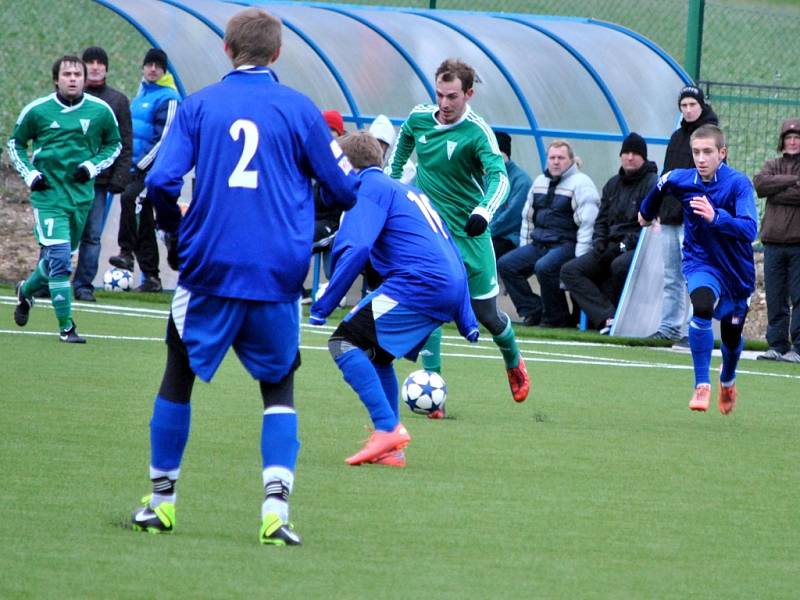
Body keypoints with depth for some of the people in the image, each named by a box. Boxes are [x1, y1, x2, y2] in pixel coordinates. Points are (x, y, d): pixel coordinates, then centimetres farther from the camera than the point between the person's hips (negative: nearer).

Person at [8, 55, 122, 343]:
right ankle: (66, 327, -9)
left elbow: (114, 144, 15)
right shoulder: (37, 110, -3)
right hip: (48, 194, -3)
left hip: (81, 196, 3)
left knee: (59, 258, 13)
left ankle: (26, 291, 44)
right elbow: (16, 143, 12)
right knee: (59, 258, -16)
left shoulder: (100, 111, 0)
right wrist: (29, 174, -3)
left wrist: (93, 166, -3)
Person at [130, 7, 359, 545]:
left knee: (179, 375, 19)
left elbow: (162, 182, -8)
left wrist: (175, 230, 11)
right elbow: (343, 190, 5)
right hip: (278, 275, 0)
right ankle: (277, 506, -5)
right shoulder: (298, 109, 1)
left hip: (208, 266, 0)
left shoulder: (198, 106, 2)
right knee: (279, 387, 13)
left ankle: (161, 502, 22)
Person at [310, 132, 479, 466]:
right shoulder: (410, 192, 30)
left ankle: (388, 427, -20)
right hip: (451, 288, 9)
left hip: (419, 283, -9)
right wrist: (466, 321, 33)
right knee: (374, 352, 21)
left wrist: (325, 304, -11)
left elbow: (355, 249, -13)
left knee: (345, 342, -8)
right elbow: (451, 254, 32)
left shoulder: (369, 188, 2)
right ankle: (389, 449, 14)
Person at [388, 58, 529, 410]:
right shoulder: (419, 118, -3)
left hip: (469, 234, -2)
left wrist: (483, 211, -49)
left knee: (485, 313, 8)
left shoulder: (477, 133, -18)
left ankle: (514, 363, 39)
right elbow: (401, 146, 21)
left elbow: (499, 176, -32)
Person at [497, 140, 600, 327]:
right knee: (506, 264, -7)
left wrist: (579, 260, -20)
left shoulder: (581, 183, -7)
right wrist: (524, 249, 16)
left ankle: (558, 317, -17)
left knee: (544, 267, -34)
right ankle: (533, 311, -7)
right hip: (539, 245, 8)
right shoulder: (540, 182, 17)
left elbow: (587, 224, -14)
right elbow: (527, 217, 24)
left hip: (566, 244, -8)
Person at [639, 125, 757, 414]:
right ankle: (702, 385, -23)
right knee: (702, 305, -32)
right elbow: (661, 186, 14)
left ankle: (727, 379, 50)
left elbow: (749, 229, -35)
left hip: (736, 269, 0)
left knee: (731, 336, 14)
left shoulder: (738, 184, -22)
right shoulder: (679, 180, -12)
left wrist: (715, 217, -50)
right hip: (701, 264, 0)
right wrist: (647, 212, 32)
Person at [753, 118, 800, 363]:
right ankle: (777, 345, 9)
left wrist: (776, 192, -6)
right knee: (775, 298, 4)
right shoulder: (773, 166, 17)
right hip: (773, 242, 4)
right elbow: (760, 184, -4)